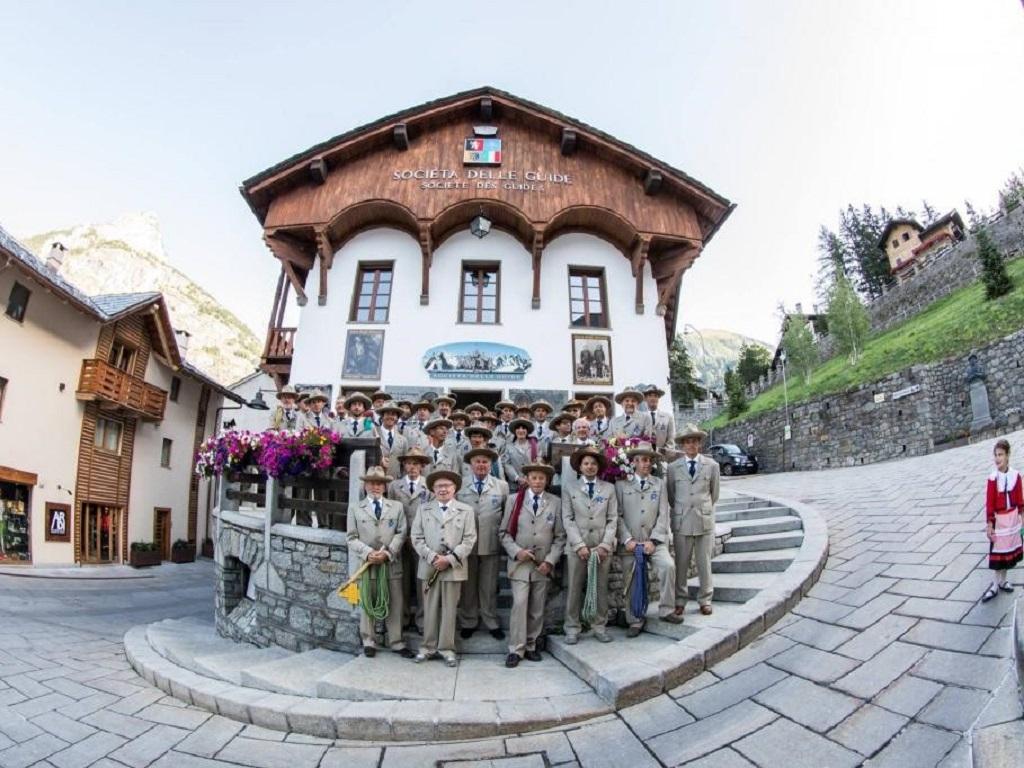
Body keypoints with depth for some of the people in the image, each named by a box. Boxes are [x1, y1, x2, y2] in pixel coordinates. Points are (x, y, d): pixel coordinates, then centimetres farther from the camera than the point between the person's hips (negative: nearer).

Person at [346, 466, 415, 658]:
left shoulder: (397, 507, 11)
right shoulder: (355, 509, 9)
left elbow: (401, 533, 3)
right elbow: (352, 537, 2)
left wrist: (387, 553, -12)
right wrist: (368, 553, -14)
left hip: (392, 563, 1)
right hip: (366, 563, 0)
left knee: (394, 604, 3)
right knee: (367, 604, 7)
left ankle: (396, 642, 13)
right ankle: (369, 642, 20)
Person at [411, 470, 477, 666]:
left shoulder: (466, 510, 4)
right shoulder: (423, 510, 9)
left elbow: (469, 540, -2)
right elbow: (417, 538, 3)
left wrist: (449, 559, -12)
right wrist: (432, 557, -11)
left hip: (454, 568, -1)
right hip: (429, 567, 1)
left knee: (449, 609, 5)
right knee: (430, 608, 8)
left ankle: (447, 648, 16)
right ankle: (428, 646, 21)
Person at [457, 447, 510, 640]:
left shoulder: (502, 486, 3)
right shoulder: (459, 485, 0)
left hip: (491, 544, 0)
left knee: (489, 586, 10)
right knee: (468, 586, 11)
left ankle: (491, 623, 24)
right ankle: (468, 622, 25)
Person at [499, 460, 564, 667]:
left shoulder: (555, 502, 5)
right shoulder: (514, 500, 3)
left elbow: (560, 536, 5)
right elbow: (504, 532, 3)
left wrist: (550, 560, -5)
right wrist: (516, 551, -12)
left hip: (543, 565, 2)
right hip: (519, 563, -2)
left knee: (537, 609, 8)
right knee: (519, 604, -9)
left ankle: (530, 646, 22)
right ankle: (516, 649, 2)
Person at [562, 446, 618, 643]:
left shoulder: (609, 488, 8)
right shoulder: (569, 489, 5)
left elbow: (613, 519, 3)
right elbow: (567, 519, -1)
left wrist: (605, 545, -7)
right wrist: (579, 545, -10)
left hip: (602, 547, 1)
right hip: (577, 547, -1)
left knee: (601, 588, 7)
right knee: (574, 588, 3)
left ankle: (599, 626, 21)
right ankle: (572, 628, 15)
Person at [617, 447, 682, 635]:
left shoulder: (659, 484, 9)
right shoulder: (621, 485, 3)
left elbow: (663, 514, 3)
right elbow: (618, 515, -1)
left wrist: (653, 540, -8)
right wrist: (627, 539, -11)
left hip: (654, 540, 1)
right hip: (629, 542, -1)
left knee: (668, 565, -21)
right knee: (631, 581, 2)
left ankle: (666, 610, -2)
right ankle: (635, 621, 21)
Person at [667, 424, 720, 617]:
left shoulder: (712, 465, 3)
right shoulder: (673, 467, 2)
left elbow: (714, 494, 13)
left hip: (705, 521, 0)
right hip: (681, 521, 0)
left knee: (704, 563, 7)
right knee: (681, 563, 5)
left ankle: (705, 600, 22)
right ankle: (680, 600, 17)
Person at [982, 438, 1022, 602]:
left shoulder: (1016, 475, -7)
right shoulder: (993, 478, -16)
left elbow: (1020, 499, 5)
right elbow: (989, 504, -12)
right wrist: (989, 525, -11)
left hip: (1013, 518, 4)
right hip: (999, 519, -4)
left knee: (1009, 550, 15)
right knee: (997, 552, 3)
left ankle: (1002, 581, 30)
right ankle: (995, 585, 13)